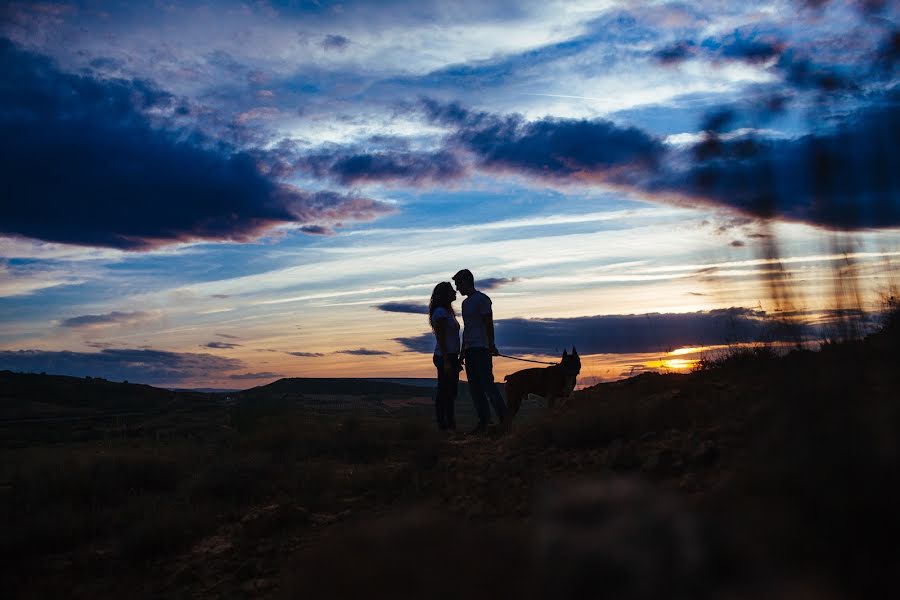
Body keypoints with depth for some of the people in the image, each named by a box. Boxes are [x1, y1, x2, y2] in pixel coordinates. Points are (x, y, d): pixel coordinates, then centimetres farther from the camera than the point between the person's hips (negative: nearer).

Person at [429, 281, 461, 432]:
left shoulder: (447, 312, 18)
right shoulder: (440, 312, -12)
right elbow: (440, 339, -18)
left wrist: (456, 360, 21)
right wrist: (446, 361, -22)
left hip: (450, 357, 10)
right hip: (444, 357, -10)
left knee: (450, 391, 12)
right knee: (444, 391, -6)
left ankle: (450, 424, 17)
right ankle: (442, 424, -3)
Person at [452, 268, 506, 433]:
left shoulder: (482, 299, -4)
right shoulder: (465, 303, 21)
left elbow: (489, 324, -9)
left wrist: (491, 346, -14)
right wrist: (463, 352, 22)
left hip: (481, 349, -9)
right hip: (470, 350, 9)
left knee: (487, 384, -12)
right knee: (475, 387, 5)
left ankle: (504, 419, -7)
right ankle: (483, 421, 6)